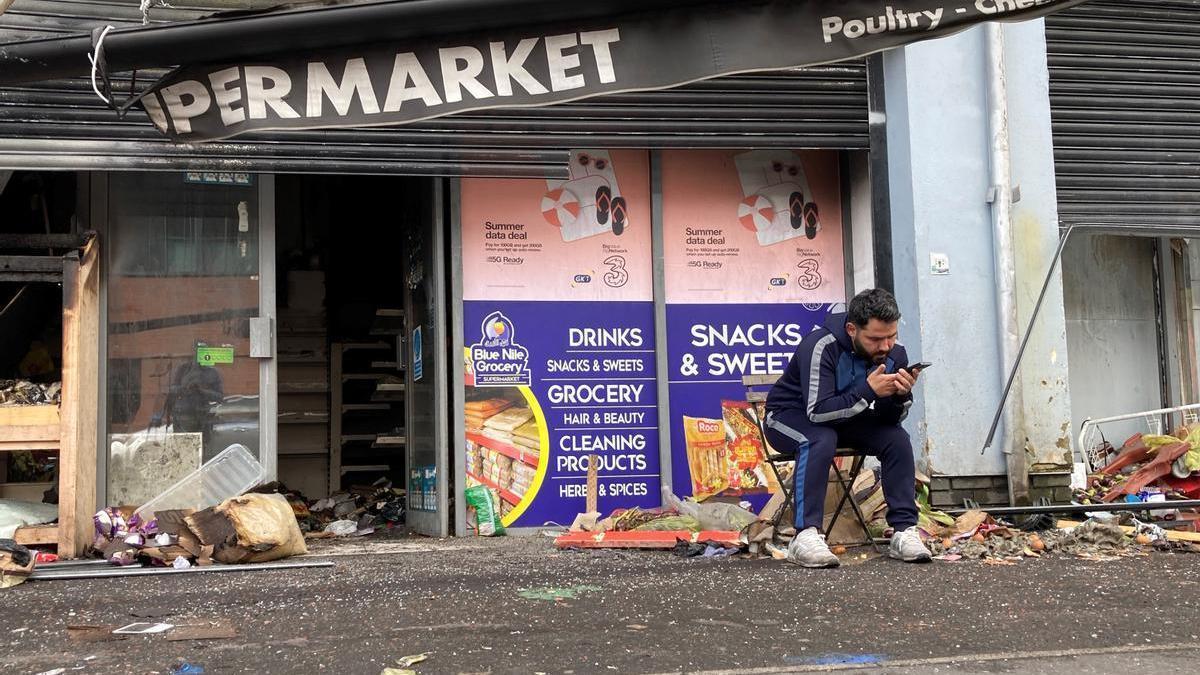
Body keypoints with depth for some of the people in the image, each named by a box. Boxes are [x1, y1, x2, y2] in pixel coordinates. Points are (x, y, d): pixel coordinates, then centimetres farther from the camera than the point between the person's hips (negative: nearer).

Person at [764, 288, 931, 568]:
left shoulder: (894, 353, -12)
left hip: (846, 418, 6)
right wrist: (868, 390, -43)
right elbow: (818, 411, -36)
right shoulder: (822, 346, -30)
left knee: (897, 438, -18)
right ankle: (806, 536, -37)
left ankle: (905, 531, -15)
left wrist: (902, 395, -30)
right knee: (821, 440, -37)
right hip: (791, 416, -5)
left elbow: (890, 420, -9)